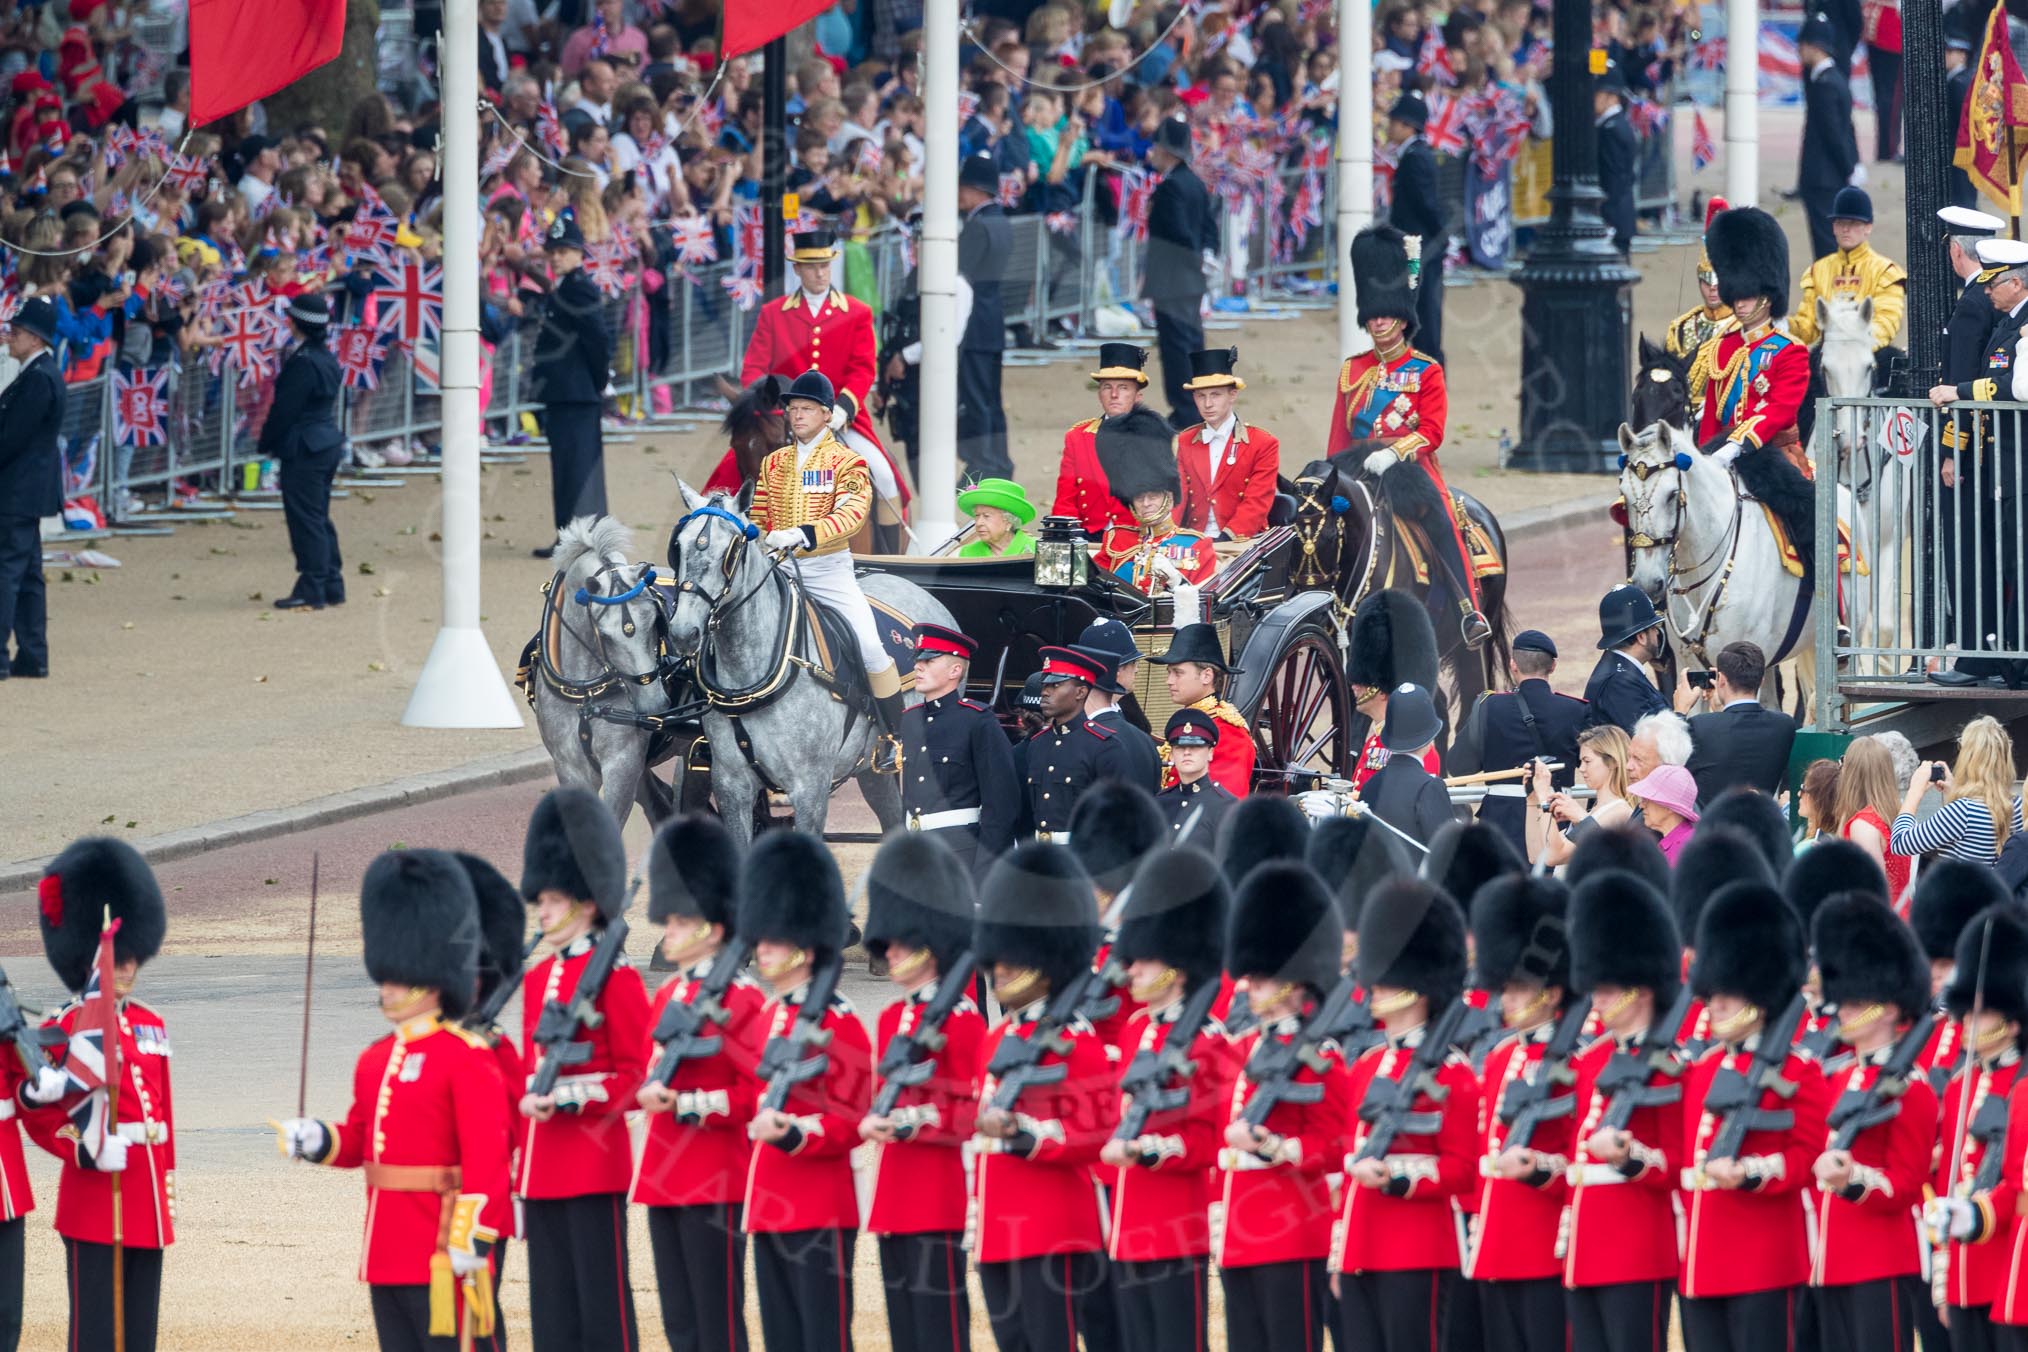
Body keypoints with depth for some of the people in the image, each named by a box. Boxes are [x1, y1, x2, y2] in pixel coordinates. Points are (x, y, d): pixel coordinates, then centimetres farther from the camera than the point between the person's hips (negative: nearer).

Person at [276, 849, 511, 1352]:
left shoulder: (467, 1057, -11)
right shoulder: (375, 1060, 15)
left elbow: (486, 1157, -16)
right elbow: (358, 1140, 23)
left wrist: (470, 1239, -22)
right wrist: (316, 1140, 1)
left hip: (443, 1252, -8)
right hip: (388, 1252, 8)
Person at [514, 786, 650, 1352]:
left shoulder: (616, 980, -7)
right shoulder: (537, 979, 16)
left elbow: (636, 1077, -9)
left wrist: (575, 1097, -19)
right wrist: (529, 1101, 10)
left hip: (595, 1158, -8)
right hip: (542, 1166, 8)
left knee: (602, 1302, -6)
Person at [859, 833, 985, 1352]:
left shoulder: (960, 1019, -9)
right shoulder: (893, 1017, 15)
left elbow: (974, 1110, -12)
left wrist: (913, 1121, -23)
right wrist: (872, 1121, 0)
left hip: (937, 1196, -8)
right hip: (893, 1199, 8)